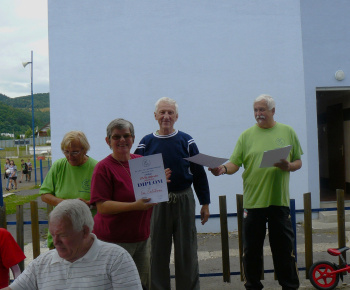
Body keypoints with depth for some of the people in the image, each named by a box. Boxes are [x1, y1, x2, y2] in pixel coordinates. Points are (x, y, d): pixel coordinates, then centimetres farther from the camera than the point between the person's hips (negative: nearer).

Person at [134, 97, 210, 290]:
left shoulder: (186, 141, 2)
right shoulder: (146, 143, 2)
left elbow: (199, 174, 4)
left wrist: (205, 203, 4)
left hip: (184, 201, 0)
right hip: (156, 203, 0)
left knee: (187, 252, 9)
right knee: (158, 253, 9)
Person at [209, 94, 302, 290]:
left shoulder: (287, 132, 7)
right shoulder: (247, 135, 4)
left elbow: (298, 162, 11)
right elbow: (235, 164, -2)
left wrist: (288, 166, -10)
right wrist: (223, 169, -22)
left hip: (279, 200, 0)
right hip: (253, 200, 0)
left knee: (284, 248, 9)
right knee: (252, 250, 9)